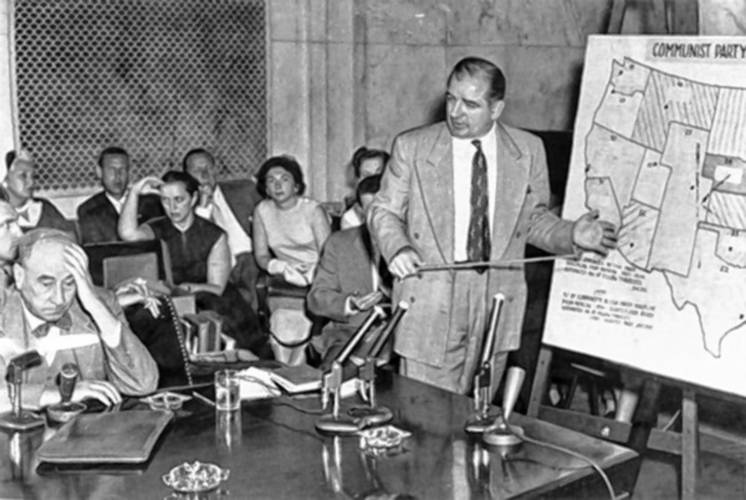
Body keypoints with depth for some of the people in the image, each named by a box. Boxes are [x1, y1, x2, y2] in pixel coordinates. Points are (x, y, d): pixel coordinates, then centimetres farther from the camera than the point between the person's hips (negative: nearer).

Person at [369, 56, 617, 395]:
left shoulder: (528, 150, 3)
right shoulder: (412, 147, -1)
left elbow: (533, 219, 11)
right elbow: (384, 211, 5)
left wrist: (571, 234, -8)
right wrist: (397, 248, -14)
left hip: (497, 303, 2)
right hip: (430, 302, -1)